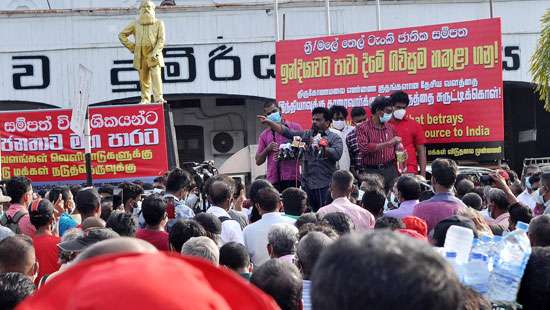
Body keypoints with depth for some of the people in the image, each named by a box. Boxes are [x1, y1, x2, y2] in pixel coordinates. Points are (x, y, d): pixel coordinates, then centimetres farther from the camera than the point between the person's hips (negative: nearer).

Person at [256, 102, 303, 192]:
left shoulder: (295, 128, 10)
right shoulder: (264, 135, 16)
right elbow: (258, 161, 16)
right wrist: (267, 149, -1)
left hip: (292, 178, -2)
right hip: (273, 180, 2)